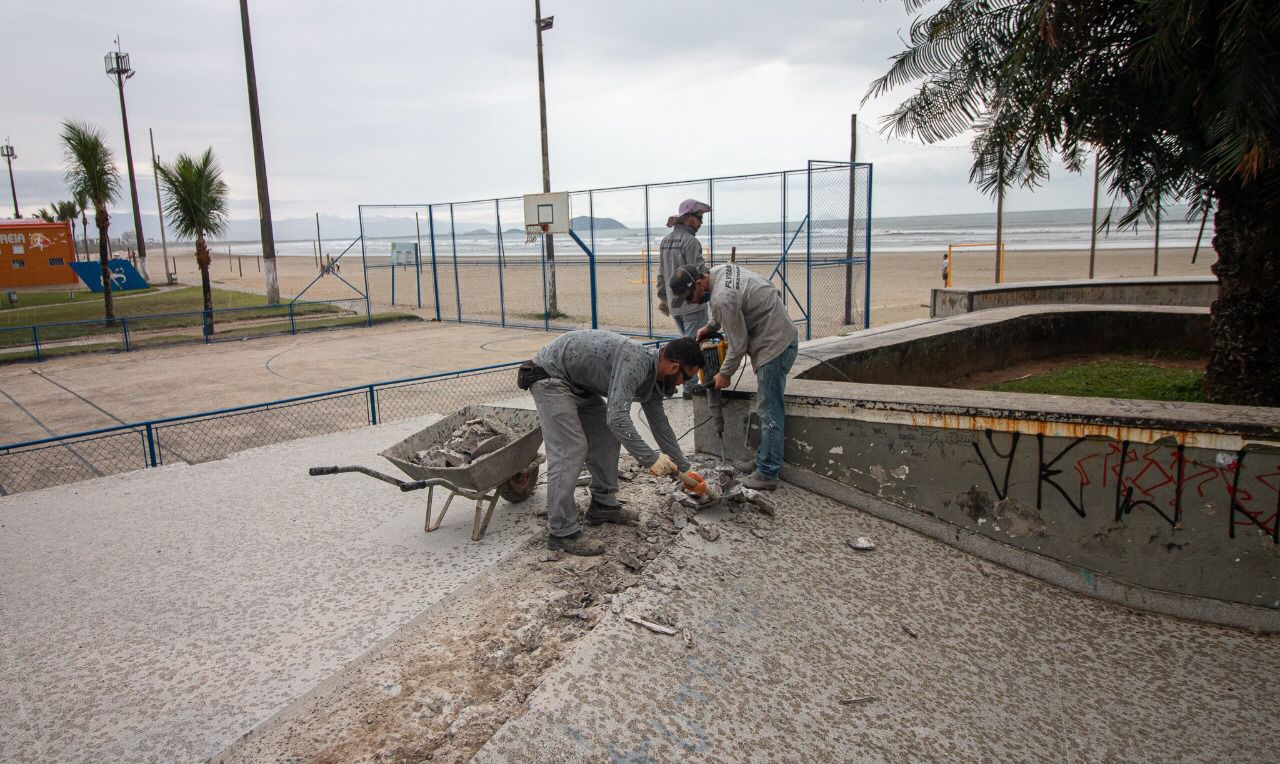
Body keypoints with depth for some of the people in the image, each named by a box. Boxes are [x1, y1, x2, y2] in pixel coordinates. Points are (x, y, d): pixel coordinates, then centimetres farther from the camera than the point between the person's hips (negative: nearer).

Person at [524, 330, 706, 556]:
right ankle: (562, 532, -10)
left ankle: (603, 505, 19)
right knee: (570, 450, -15)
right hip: (550, 377, -10)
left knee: (607, 436, 10)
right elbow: (618, 417, -37)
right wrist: (651, 458, -32)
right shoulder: (635, 361, -28)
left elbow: (660, 424, 14)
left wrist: (684, 469, 18)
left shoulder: (651, 375, 3)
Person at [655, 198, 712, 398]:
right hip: (692, 302, -8)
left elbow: (661, 274, 15)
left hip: (674, 303, 8)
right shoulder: (690, 241, -14)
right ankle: (690, 387, 1)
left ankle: (688, 382, 23)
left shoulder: (665, 241, 11)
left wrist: (663, 298, 21)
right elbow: (700, 273, -18)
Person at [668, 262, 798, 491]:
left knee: (768, 411, -6)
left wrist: (725, 374, -5)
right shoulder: (720, 271, 3)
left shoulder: (722, 299, -26)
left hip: (775, 345, -11)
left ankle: (768, 474, -1)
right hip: (781, 337, 11)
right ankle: (764, 460, 28)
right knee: (767, 407, 17)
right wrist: (710, 327, 20)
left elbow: (738, 345, -19)